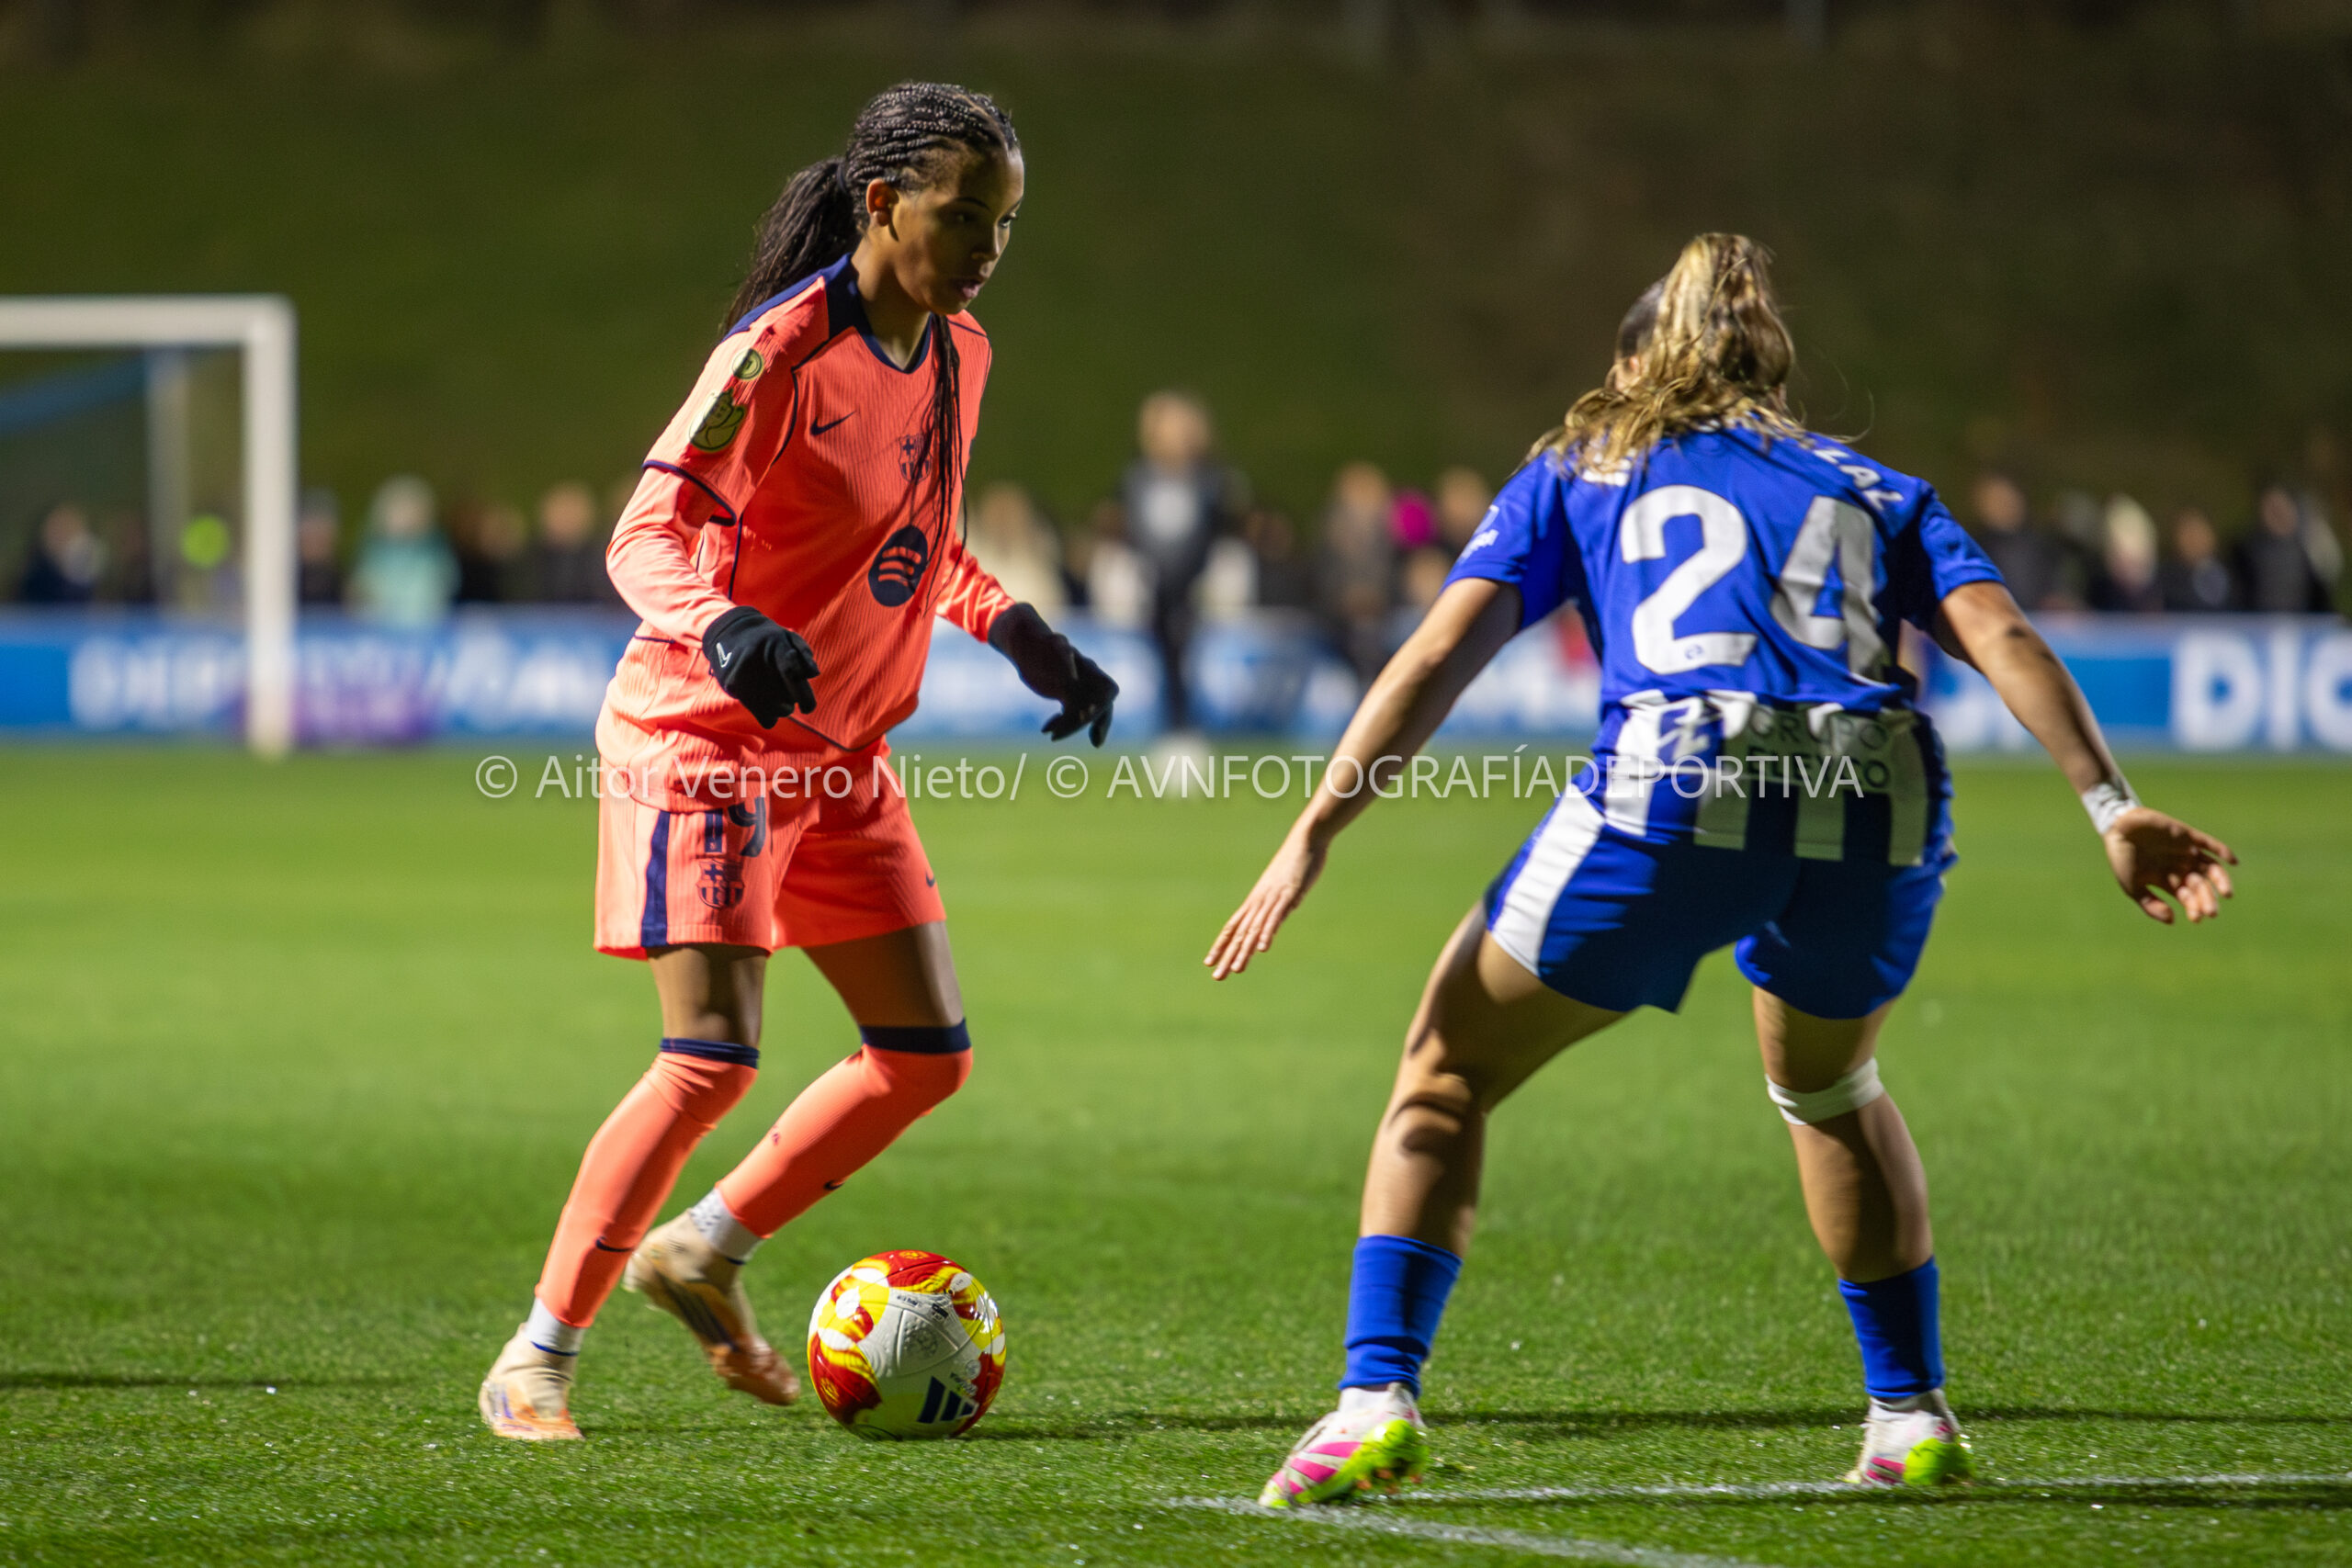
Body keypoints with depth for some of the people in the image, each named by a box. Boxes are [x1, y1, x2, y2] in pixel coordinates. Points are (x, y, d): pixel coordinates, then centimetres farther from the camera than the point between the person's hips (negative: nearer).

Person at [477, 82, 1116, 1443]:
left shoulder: (959, 357, 5)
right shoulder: (784, 350, -19)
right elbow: (648, 536, -23)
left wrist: (1023, 637, 7)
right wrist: (721, 628, -42)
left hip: (840, 754, 8)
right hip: (707, 734, -8)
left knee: (929, 1052, 6)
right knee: (712, 1060, -17)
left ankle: (703, 1256, 23)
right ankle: (536, 1363, -8)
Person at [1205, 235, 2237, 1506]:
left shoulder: (1577, 471, 25)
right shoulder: (1870, 489, 29)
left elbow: (1438, 656, 11)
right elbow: (1999, 636, 11)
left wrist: (1312, 835, 8)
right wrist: (2110, 807, 3)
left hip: (1671, 793, -3)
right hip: (1879, 809, 3)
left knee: (1446, 1075, 15)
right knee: (1829, 1090, 33)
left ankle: (1377, 1400, 0)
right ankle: (1912, 1417, 31)